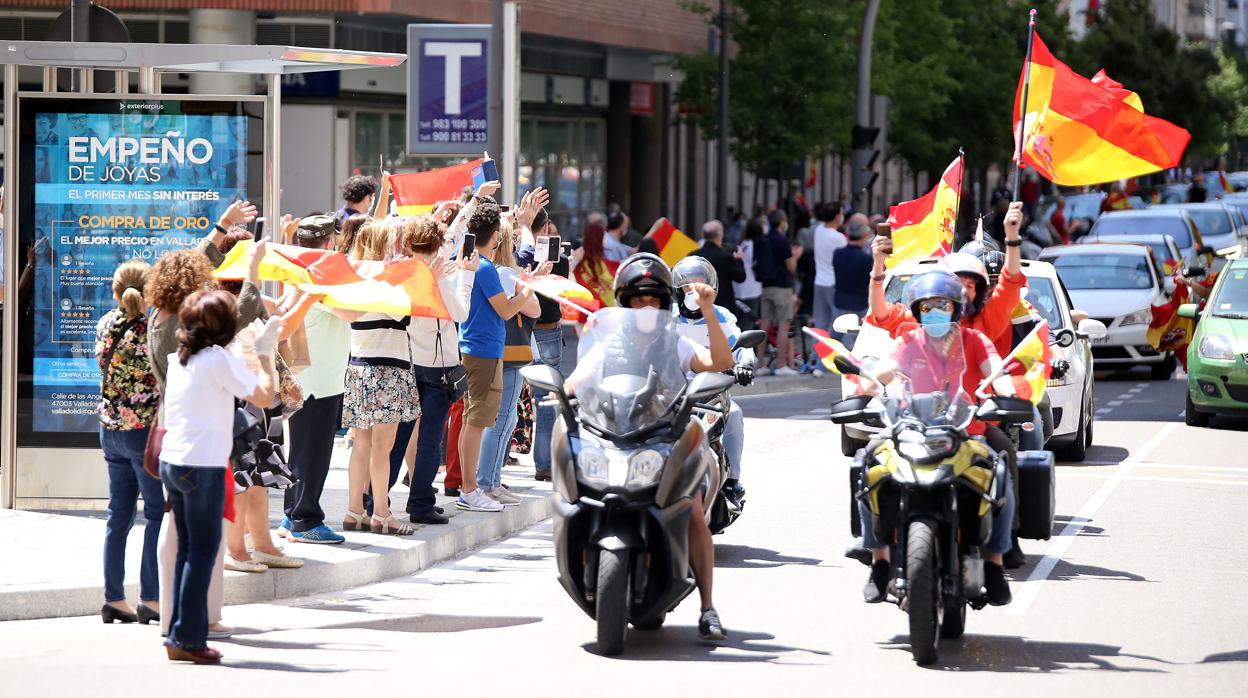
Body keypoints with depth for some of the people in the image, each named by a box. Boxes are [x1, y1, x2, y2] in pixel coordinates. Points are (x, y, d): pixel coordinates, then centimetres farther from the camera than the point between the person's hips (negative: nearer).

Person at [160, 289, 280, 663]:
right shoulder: (221, 359, -11)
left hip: (172, 462, 7)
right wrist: (265, 352, 4)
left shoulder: (178, 359, 10)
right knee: (203, 549, -2)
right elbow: (264, 396, -10)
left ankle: (180, 635, 14)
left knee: (187, 549, 13)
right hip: (203, 464, -7)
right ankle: (188, 639, -3)